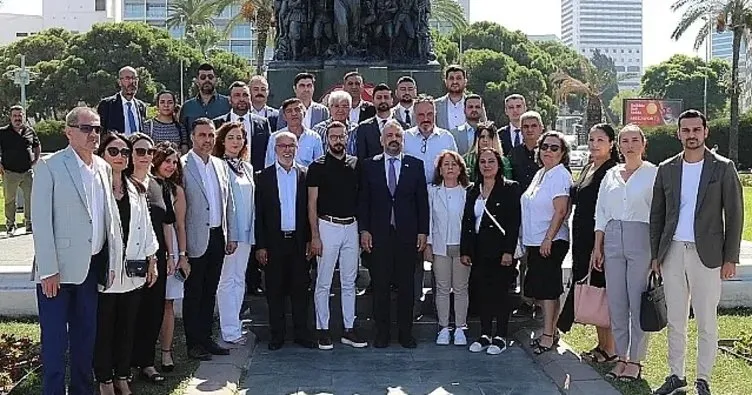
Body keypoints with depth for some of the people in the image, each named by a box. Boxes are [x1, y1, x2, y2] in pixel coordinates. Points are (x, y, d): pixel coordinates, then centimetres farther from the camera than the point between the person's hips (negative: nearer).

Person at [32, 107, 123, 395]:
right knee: (55, 339, 1)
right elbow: (41, 220, -11)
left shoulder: (103, 167, 9)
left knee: (85, 337, 14)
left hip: (91, 268, 6)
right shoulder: (49, 166, -8)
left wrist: (113, 260, 7)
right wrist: (48, 270, -15)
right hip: (58, 269, -5)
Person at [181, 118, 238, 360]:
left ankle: (206, 337, 25)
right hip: (195, 240, -6)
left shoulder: (219, 165, 11)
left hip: (217, 237, 6)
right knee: (193, 292, 5)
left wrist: (231, 235, 12)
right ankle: (193, 343, 14)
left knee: (210, 291, 14)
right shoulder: (182, 165, -9)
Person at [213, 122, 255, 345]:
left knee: (239, 279, 11)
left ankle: (234, 324, 20)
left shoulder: (247, 167, 14)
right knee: (228, 280, -2)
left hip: (245, 232, 7)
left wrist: (253, 231, 13)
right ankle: (229, 330, 3)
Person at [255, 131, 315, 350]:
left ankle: (302, 333, 16)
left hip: (299, 241, 1)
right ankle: (277, 335, 16)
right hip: (274, 241, -1)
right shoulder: (264, 176, 1)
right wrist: (260, 245, -4)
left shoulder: (305, 175, 5)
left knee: (300, 289, 7)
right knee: (275, 290, 6)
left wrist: (310, 240, 0)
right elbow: (259, 214, 0)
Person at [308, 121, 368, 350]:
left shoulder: (355, 164, 9)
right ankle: (323, 330, 9)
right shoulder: (318, 166, -3)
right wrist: (315, 236, -10)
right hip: (327, 226, -4)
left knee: (349, 281, 9)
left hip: (351, 226, 4)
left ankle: (349, 329, 16)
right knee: (323, 282, 0)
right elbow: (312, 203, -4)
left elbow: (360, 198, 13)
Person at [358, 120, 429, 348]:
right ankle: (382, 332, 14)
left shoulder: (415, 165, 7)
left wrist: (423, 231, 0)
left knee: (407, 285, 6)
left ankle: (406, 332, 16)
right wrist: (364, 230, -3)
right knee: (380, 285, 4)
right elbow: (363, 201, 5)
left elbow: (422, 200, 6)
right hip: (379, 235, 0)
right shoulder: (370, 166, 6)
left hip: (407, 234, 1)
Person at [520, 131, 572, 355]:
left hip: (551, 242, -8)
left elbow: (560, 211, -19)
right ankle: (551, 331, 22)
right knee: (542, 289, 12)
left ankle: (548, 336, 2)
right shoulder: (540, 174, 14)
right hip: (535, 241, 9)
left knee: (547, 288, -4)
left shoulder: (561, 176, -11)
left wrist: (548, 239, -22)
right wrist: (527, 241, 18)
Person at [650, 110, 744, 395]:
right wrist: (655, 254, 7)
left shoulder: (723, 168, -1)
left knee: (706, 323, 3)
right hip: (672, 253, 3)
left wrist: (731, 258, -6)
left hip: (706, 254, -3)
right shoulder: (666, 169, 8)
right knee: (675, 321, 10)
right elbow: (656, 214, 12)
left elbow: (734, 214, -1)